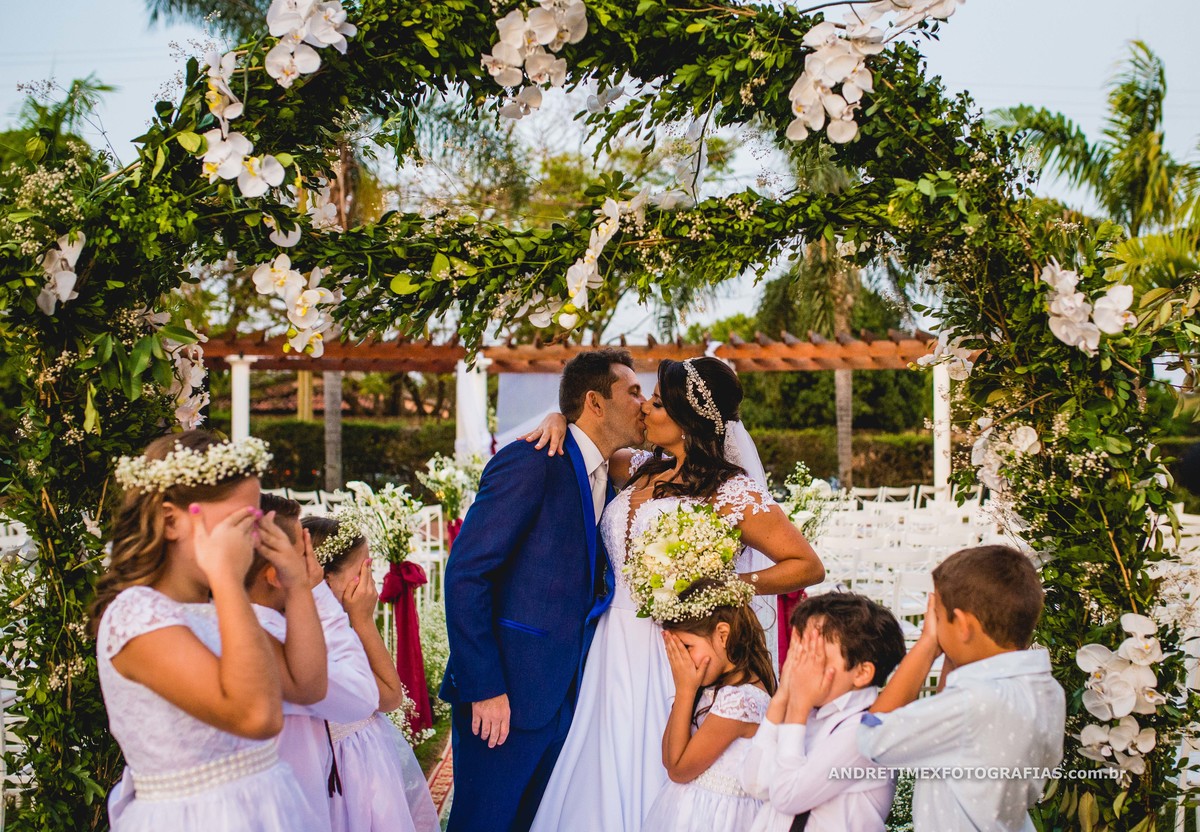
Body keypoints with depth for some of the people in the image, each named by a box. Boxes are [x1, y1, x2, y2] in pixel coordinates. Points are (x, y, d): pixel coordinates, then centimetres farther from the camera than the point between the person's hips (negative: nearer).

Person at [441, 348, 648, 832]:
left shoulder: (604, 482, 14)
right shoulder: (532, 462, -11)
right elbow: (465, 574, -16)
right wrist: (484, 687, -19)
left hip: (565, 697, 8)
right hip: (505, 698, -8)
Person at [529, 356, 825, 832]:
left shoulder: (732, 494, -11)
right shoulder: (641, 470, 8)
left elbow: (808, 566, -10)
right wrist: (557, 421, 6)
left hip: (671, 654, -6)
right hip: (614, 650, 6)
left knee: (650, 783, 0)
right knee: (603, 782, 10)